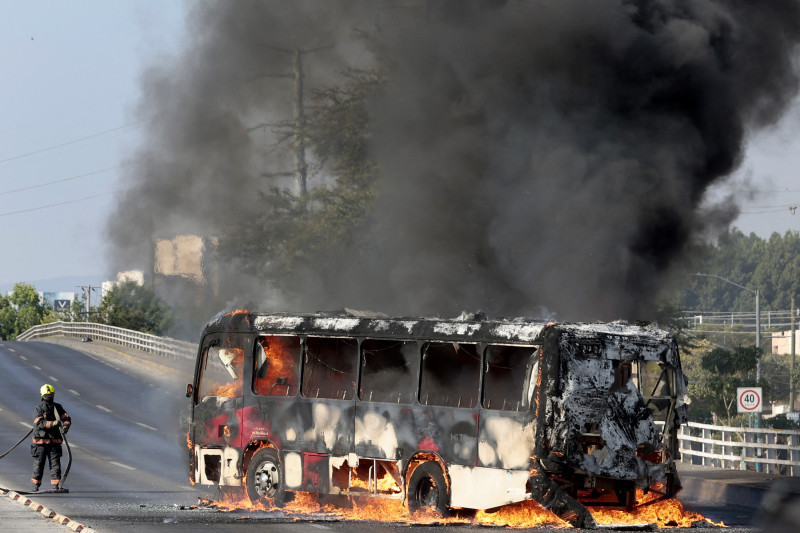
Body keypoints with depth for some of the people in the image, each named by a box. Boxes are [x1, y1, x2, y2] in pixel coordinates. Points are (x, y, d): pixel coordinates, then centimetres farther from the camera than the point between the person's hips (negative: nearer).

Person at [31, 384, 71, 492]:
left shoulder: (58, 407, 9)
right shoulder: (39, 408, -4)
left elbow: (66, 418, 5)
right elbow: (38, 423, -16)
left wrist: (65, 426, -18)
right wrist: (52, 423, -28)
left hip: (54, 441, 3)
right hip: (41, 441, -3)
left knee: (55, 464, -3)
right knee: (39, 464, 3)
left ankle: (55, 486, -1)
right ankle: (36, 485, 15)